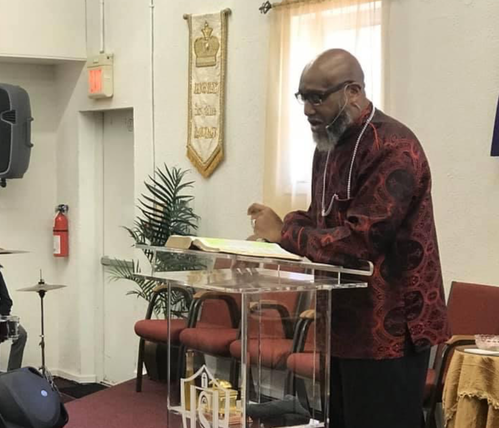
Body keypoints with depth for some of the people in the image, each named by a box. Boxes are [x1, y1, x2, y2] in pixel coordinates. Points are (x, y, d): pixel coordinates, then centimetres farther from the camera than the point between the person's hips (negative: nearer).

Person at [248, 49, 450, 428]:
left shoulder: (393, 148, -19)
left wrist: (284, 234, -19)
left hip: (388, 327, -9)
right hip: (344, 322, 9)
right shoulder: (330, 145, 12)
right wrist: (275, 231, -2)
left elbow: (361, 239, -27)